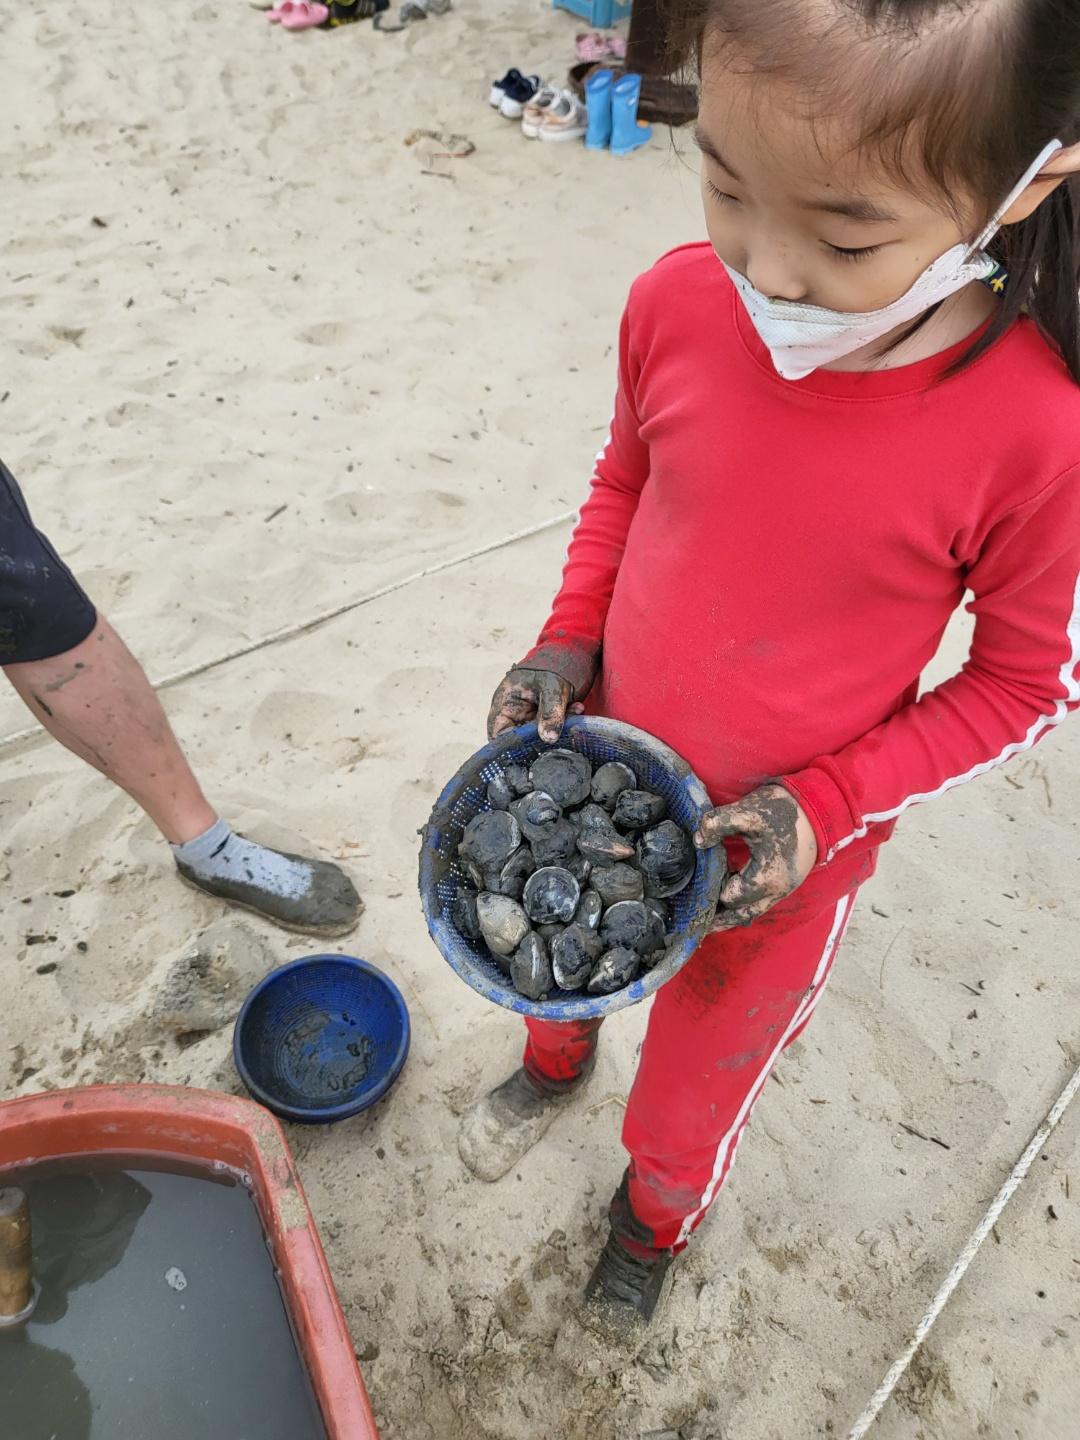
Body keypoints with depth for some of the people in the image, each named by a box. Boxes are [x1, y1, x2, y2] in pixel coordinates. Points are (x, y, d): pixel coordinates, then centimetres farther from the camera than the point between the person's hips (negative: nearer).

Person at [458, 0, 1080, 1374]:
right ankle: (553, 1058, 70)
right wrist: (568, 638, -10)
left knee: (699, 1070, 23)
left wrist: (825, 808, -19)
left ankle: (653, 1221, 60)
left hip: (782, 847, -2)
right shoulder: (679, 302, -18)